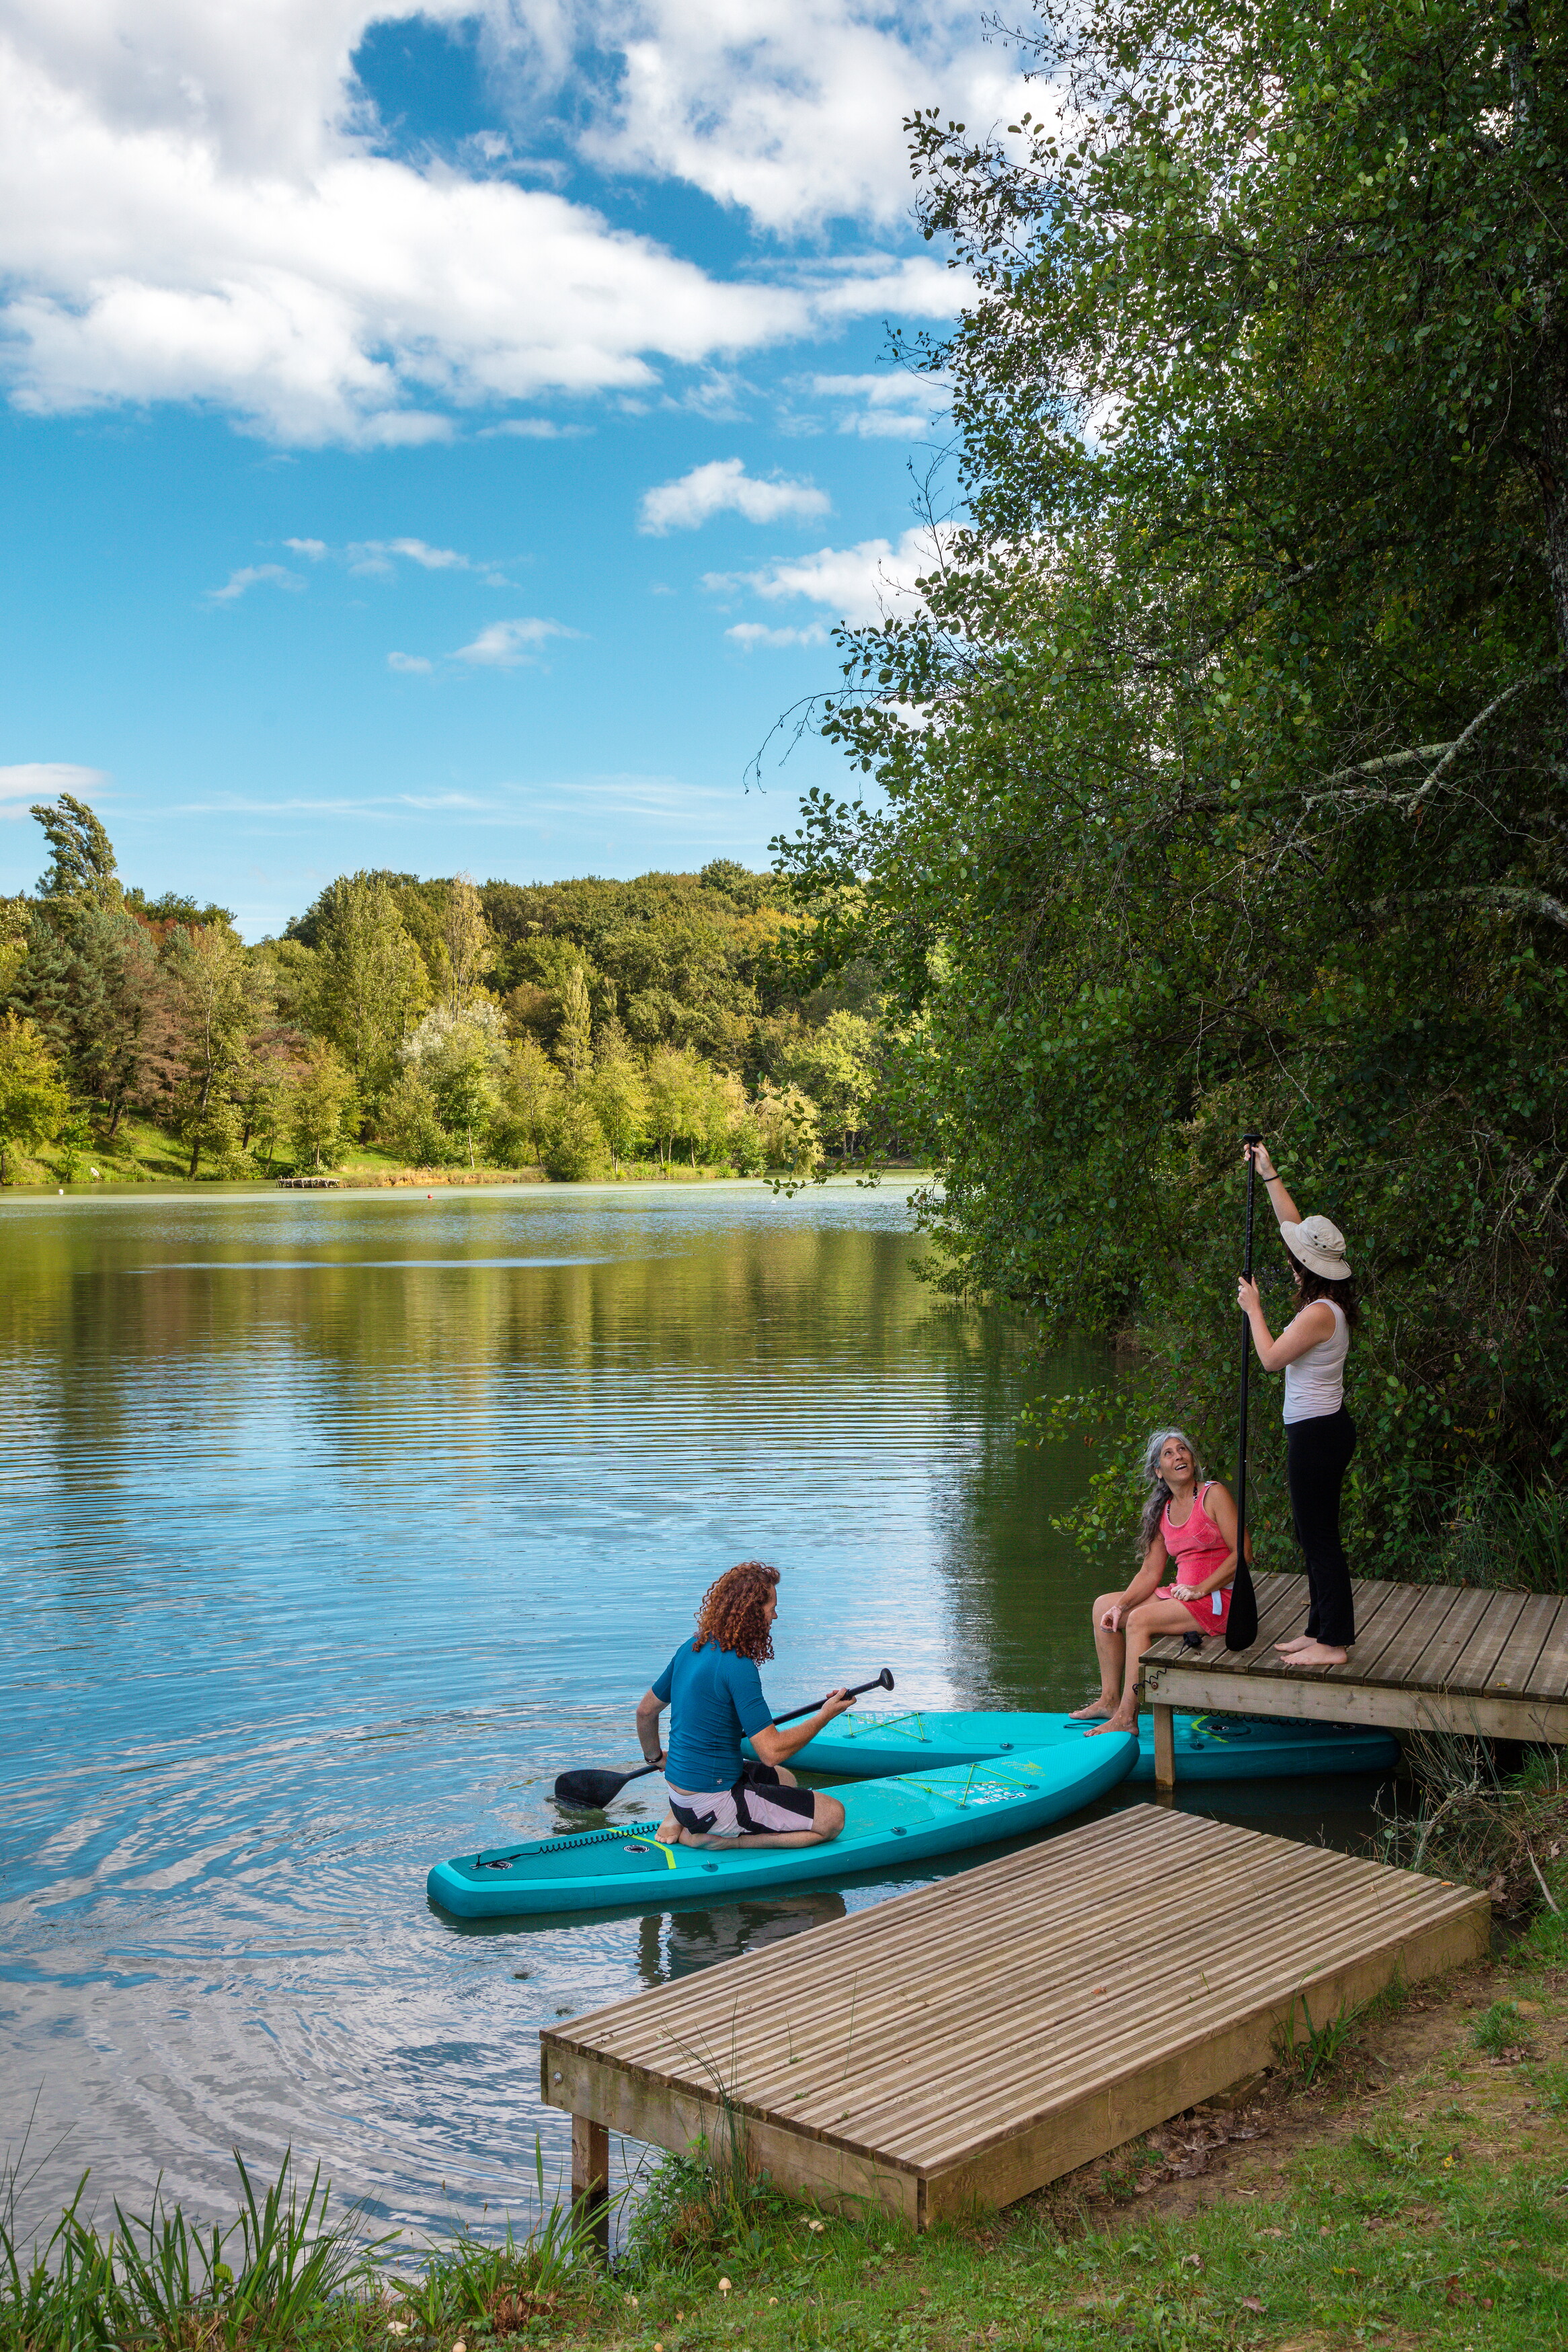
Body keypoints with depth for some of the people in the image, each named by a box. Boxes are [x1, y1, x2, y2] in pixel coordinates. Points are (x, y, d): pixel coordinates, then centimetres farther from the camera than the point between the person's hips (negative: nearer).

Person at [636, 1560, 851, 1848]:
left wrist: (655, 1757, 38)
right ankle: (718, 1839, -6)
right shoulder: (736, 1666, -21)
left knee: (786, 1780, 30)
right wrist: (824, 1716, -10)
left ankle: (681, 1820, 11)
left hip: (679, 1789, 9)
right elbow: (771, 1753, -22)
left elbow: (646, 1710, 19)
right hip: (710, 1801, -9)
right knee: (832, 1816, -7)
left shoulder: (691, 1648, 6)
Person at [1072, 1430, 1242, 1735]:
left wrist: (1200, 1589, -19)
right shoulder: (1163, 1512, 12)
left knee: (1140, 1620, -25)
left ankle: (1127, 1717, -22)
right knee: (1104, 1605, 6)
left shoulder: (1214, 1495, -7)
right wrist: (1121, 1605, -5)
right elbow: (1150, 1574, 11)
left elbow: (1242, 1553, -14)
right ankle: (1110, 1699, 10)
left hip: (1217, 1599, -8)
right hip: (1182, 1594, 8)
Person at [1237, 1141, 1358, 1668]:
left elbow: (1271, 1358, -16)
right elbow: (1295, 1225, 14)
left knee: (1320, 1537, -3)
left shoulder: (1319, 1313, -21)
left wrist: (1254, 1309, -6)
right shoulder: (1329, 1303, 7)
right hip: (1322, 1428, 10)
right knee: (1313, 1535, 16)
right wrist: (1269, 1175, 17)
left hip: (1316, 1432, -10)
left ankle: (1333, 1642, 3)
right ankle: (1321, 1629, 25)